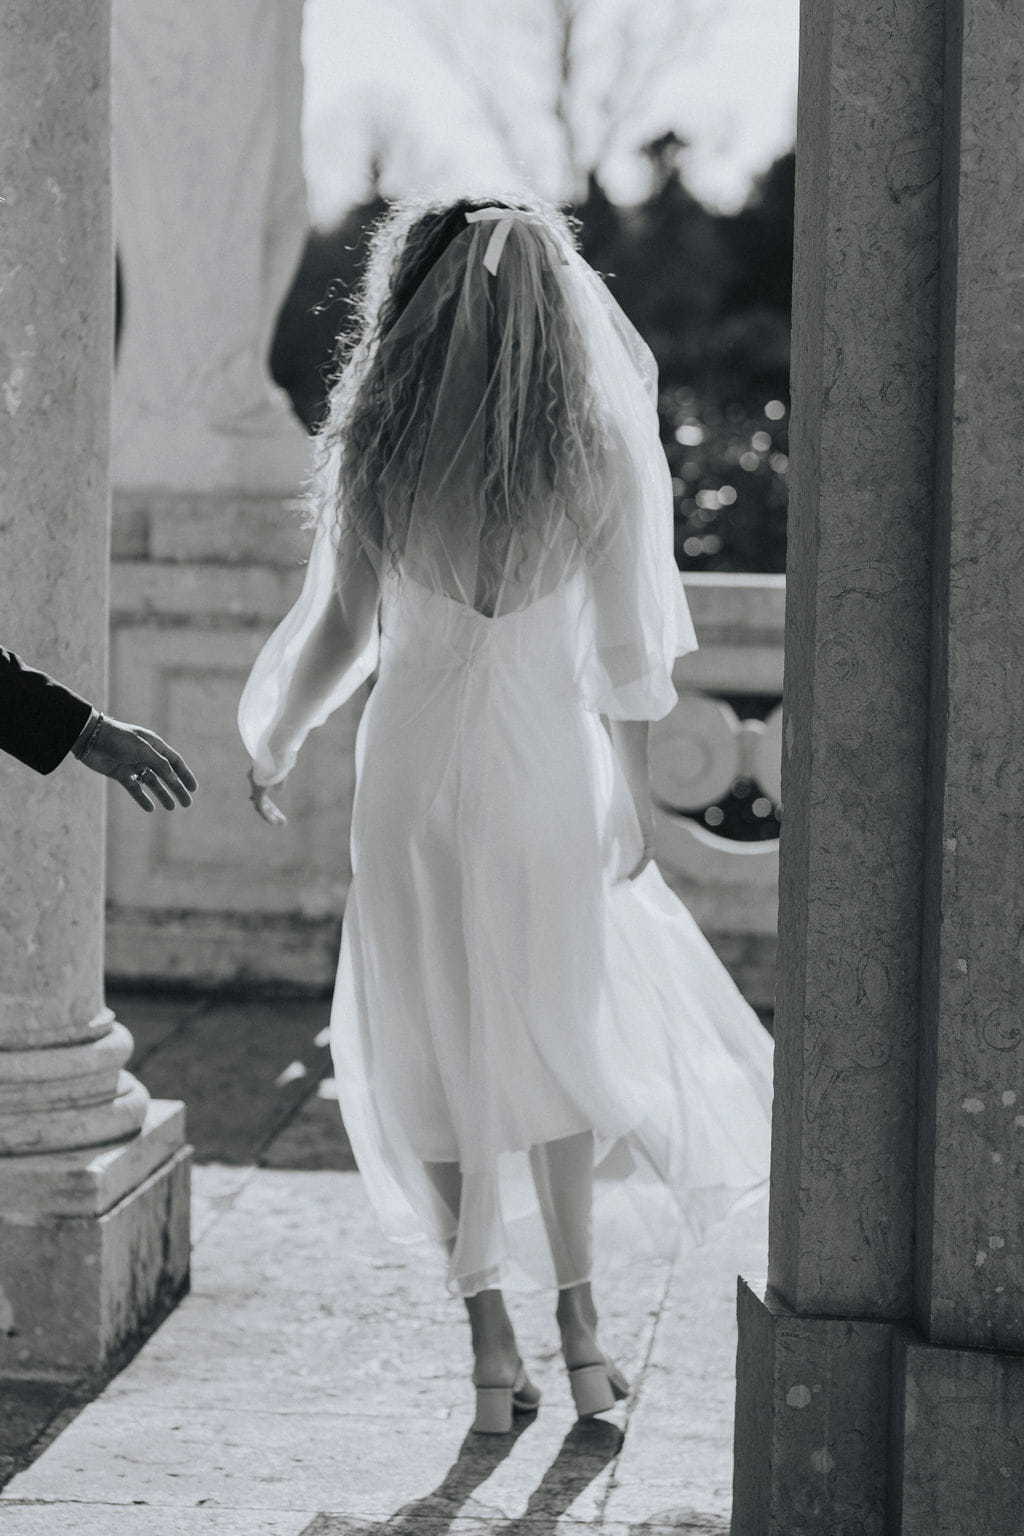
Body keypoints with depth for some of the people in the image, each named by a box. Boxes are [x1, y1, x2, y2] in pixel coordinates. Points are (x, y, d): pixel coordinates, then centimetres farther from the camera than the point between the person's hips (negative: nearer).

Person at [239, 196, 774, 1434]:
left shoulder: (375, 445, -6)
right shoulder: (596, 445, -6)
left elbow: (338, 628, -2)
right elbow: (624, 644, -2)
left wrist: (273, 743, 15)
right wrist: (634, 789, 10)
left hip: (416, 762, 0)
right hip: (548, 769, 0)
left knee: (436, 1050, 8)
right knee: (554, 1032, 16)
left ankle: (492, 1347, 8)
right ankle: (579, 1329, 15)